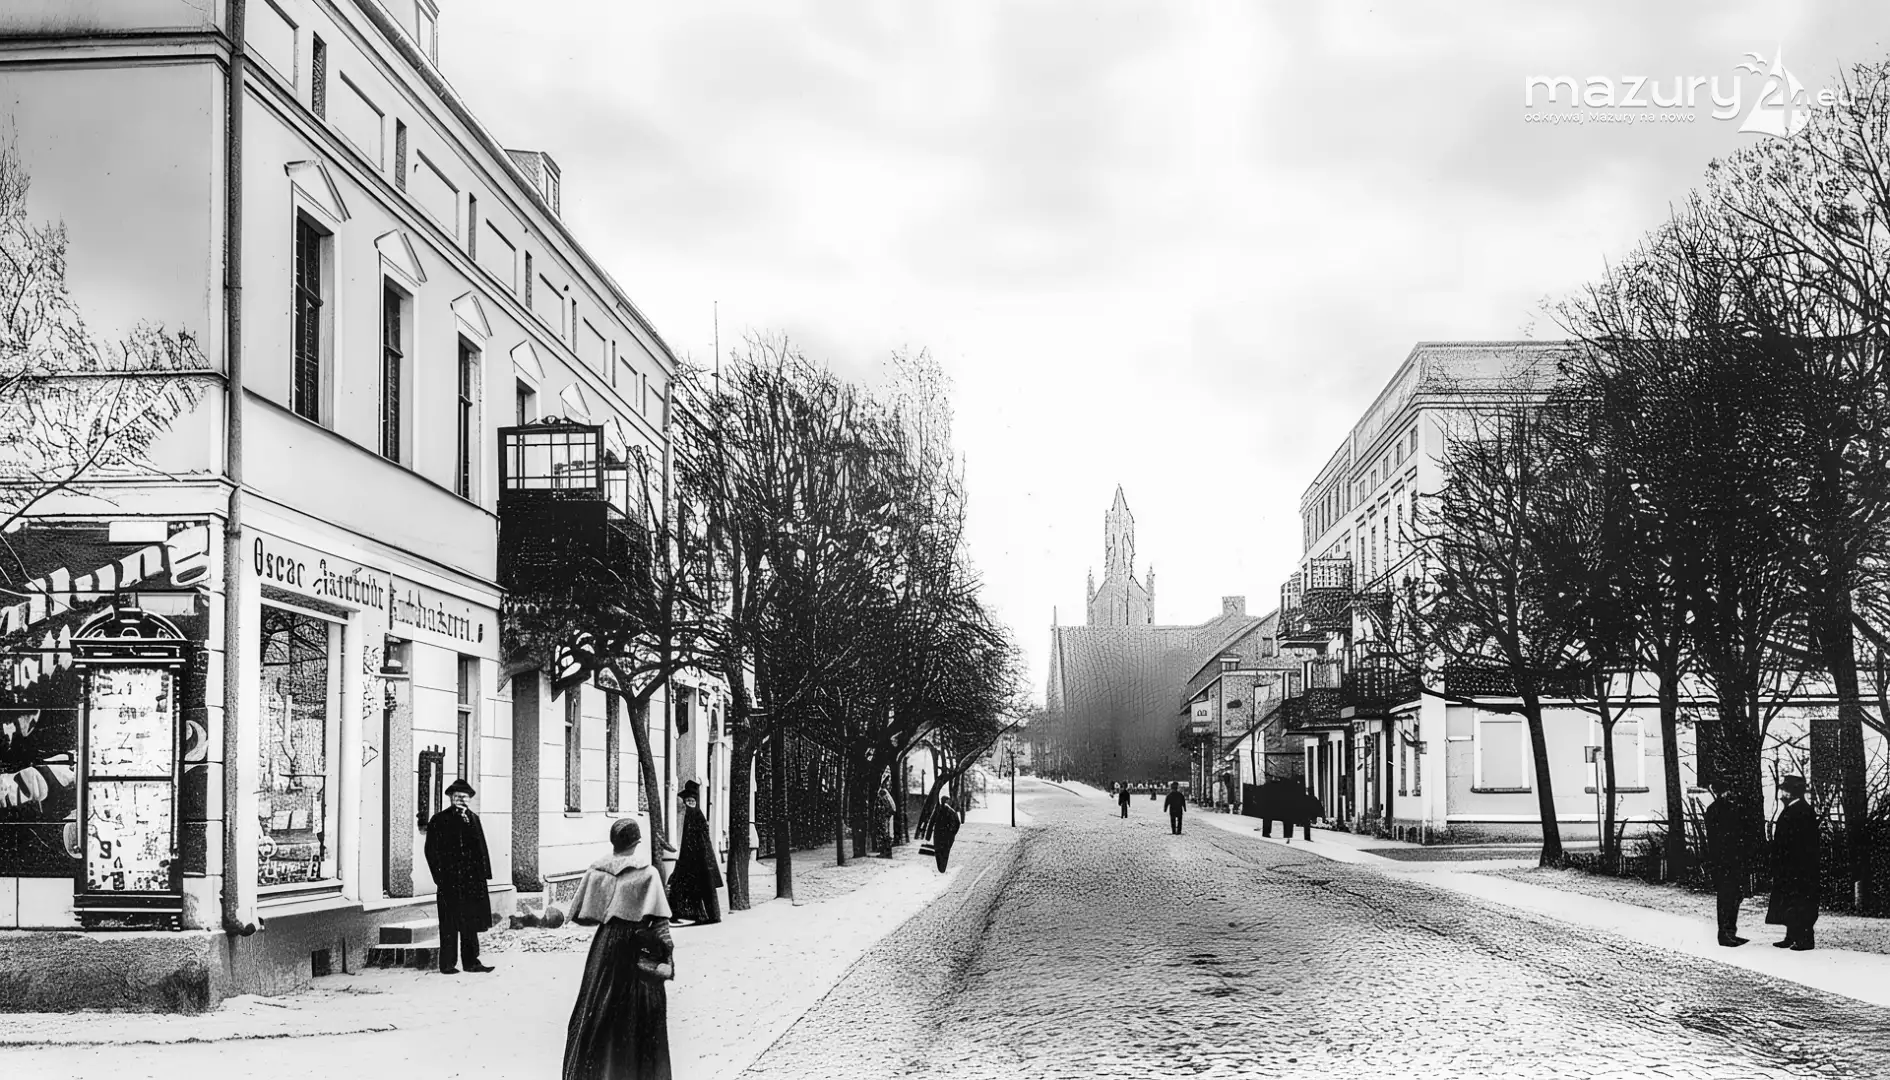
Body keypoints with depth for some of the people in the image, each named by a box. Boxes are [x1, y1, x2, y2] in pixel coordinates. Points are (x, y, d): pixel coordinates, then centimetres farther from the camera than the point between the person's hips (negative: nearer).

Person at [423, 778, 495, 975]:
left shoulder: (474, 819, 14)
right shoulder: (440, 820, 0)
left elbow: (481, 848, 14)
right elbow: (431, 850, -4)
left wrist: (484, 873, 5)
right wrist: (439, 875, -11)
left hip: (472, 879, 5)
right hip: (449, 880, -5)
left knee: (471, 923, 9)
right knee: (449, 924, 0)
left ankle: (471, 961, 15)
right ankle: (447, 964, 6)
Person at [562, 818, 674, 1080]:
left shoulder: (596, 870, -1)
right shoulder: (647, 873, -10)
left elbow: (578, 914, 3)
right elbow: (659, 920, -14)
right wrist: (668, 952, -9)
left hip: (605, 944, 3)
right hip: (638, 948, -3)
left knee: (596, 1010, 11)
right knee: (640, 1016, 10)